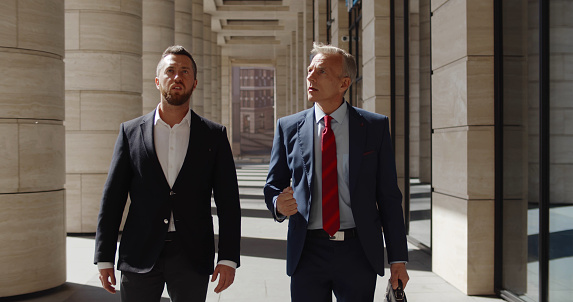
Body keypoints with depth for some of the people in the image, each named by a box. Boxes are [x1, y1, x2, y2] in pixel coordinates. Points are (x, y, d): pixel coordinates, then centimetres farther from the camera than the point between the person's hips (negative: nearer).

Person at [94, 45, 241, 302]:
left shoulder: (214, 135, 3)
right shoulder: (131, 132, 4)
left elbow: (228, 202, 0)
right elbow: (112, 199, 4)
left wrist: (228, 258, -6)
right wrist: (104, 259, 0)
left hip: (192, 258, 0)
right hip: (140, 258, 1)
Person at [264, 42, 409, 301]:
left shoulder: (375, 126, 1)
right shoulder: (288, 127, 4)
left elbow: (389, 196, 1)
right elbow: (273, 185, 10)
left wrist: (398, 259, -2)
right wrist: (279, 204, -15)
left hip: (358, 253, -1)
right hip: (307, 254, 1)